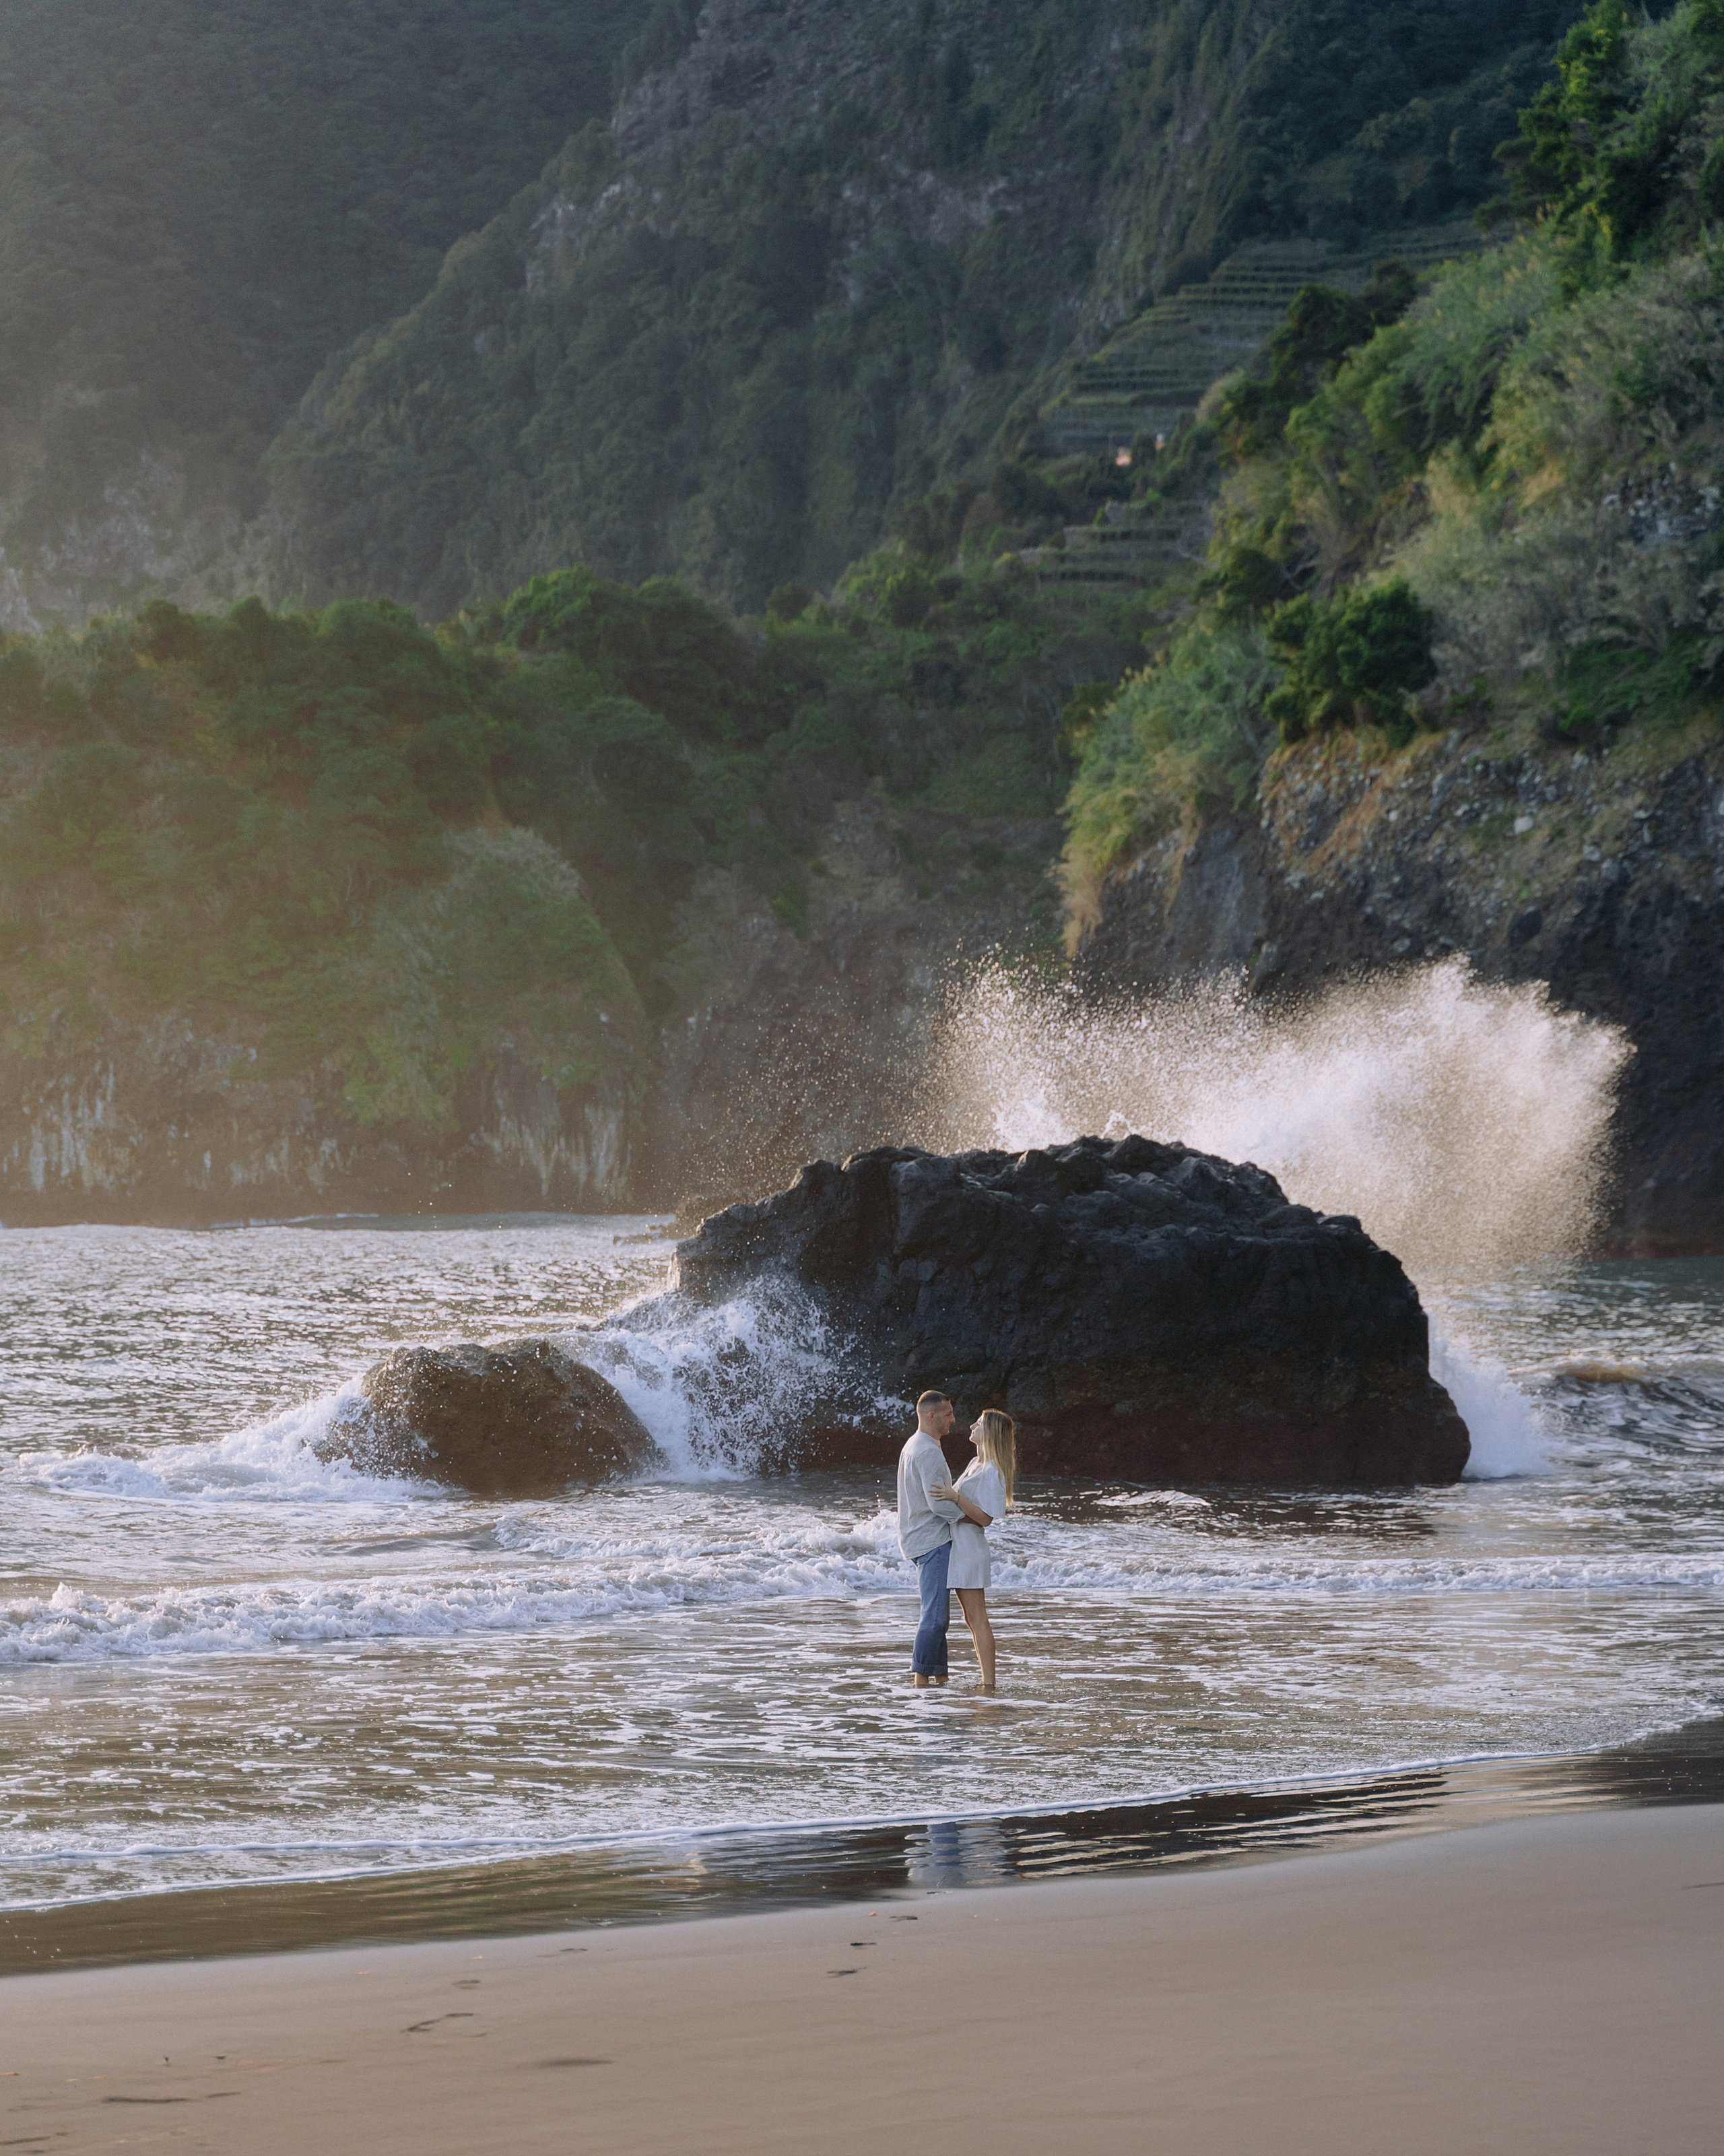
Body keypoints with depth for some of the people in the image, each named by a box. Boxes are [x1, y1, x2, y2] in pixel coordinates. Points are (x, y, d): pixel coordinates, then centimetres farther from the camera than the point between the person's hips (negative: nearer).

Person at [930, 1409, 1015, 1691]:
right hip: (958, 1546, 10)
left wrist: (954, 1498, -28)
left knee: (978, 1620, -9)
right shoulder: (976, 1464, 14)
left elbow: (985, 1518, -21)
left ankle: (988, 1685, -8)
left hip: (971, 1548, -10)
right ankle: (985, 1681, 15)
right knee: (971, 1620, 11)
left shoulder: (992, 1472, -16)